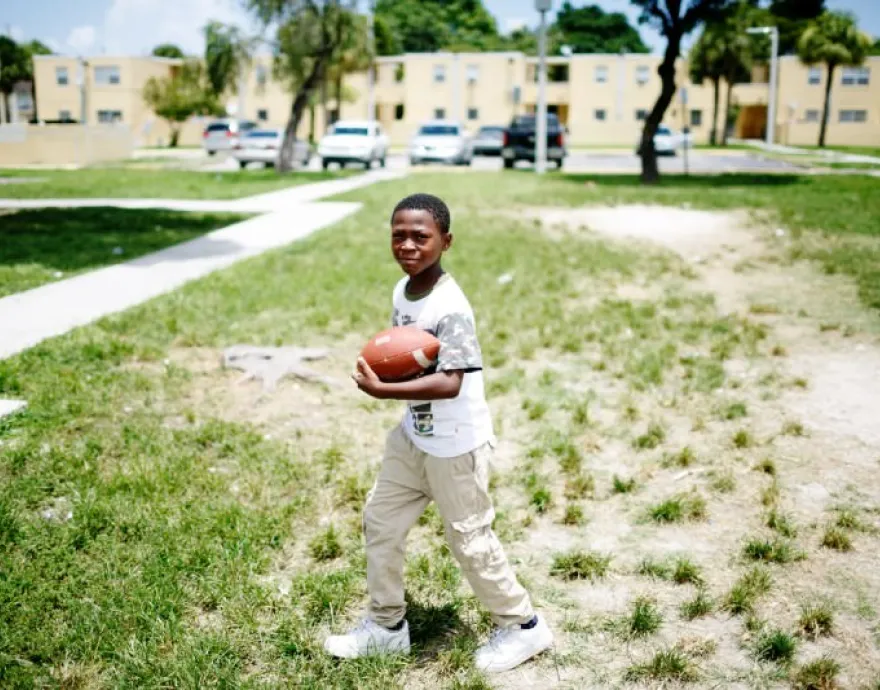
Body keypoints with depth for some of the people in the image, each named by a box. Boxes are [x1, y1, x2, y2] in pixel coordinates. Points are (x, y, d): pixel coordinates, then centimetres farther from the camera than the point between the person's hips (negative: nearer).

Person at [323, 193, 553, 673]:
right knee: (380, 523, 15)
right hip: (412, 436, 9)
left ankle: (522, 626, 28)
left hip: (455, 445, -8)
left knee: (469, 540, 6)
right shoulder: (401, 290, 0)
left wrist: (381, 390, -36)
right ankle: (386, 625, 33)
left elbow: (450, 383, -33)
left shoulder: (450, 308, -26)